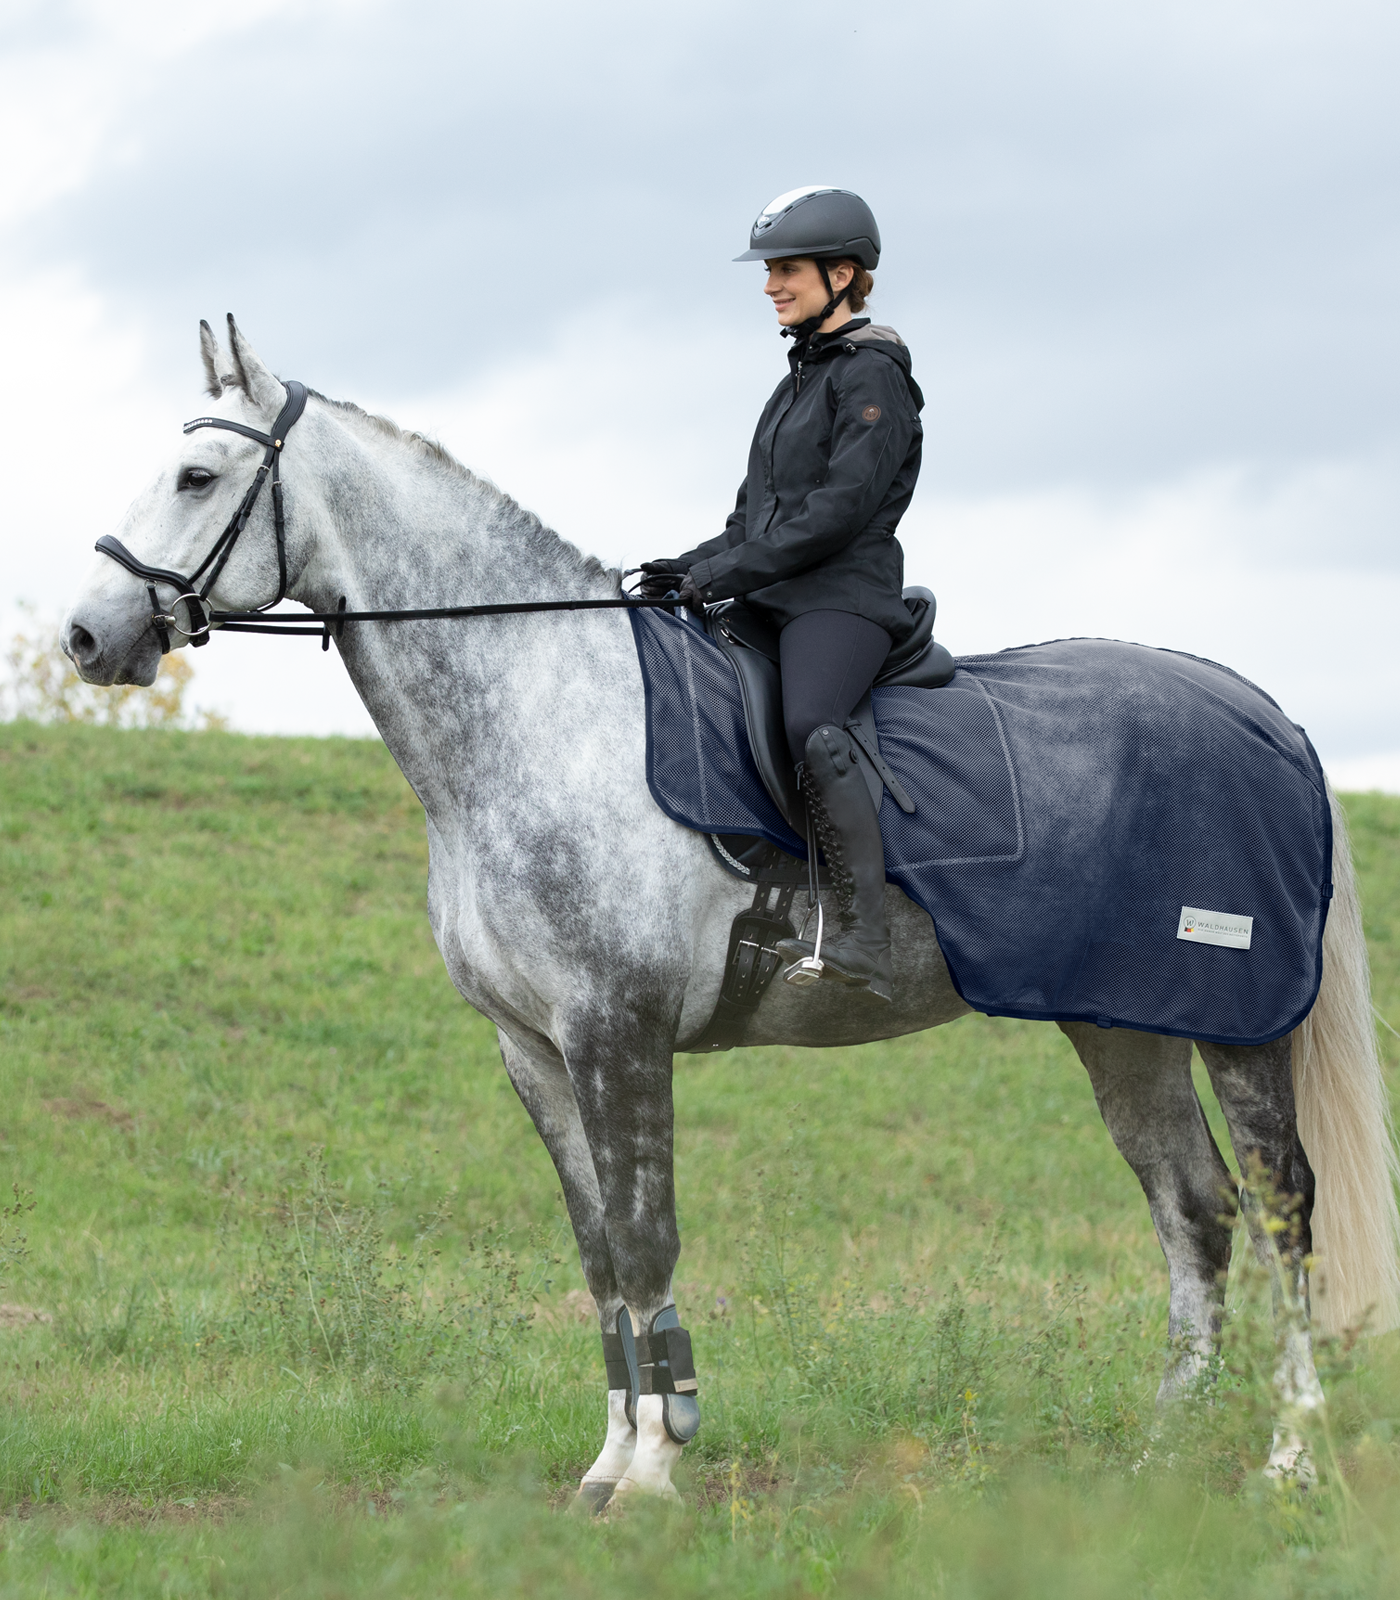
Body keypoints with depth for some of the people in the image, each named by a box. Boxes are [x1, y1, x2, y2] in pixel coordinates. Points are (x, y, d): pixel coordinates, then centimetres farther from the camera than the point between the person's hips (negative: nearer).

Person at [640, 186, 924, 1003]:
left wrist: (727, 572, -18)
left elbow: (842, 507, -16)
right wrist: (696, 567, 8)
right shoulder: (804, 378, 23)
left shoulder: (872, 377, -6)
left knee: (810, 723, -35)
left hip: (845, 598, -10)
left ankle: (865, 939, -44)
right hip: (774, 600, 10)